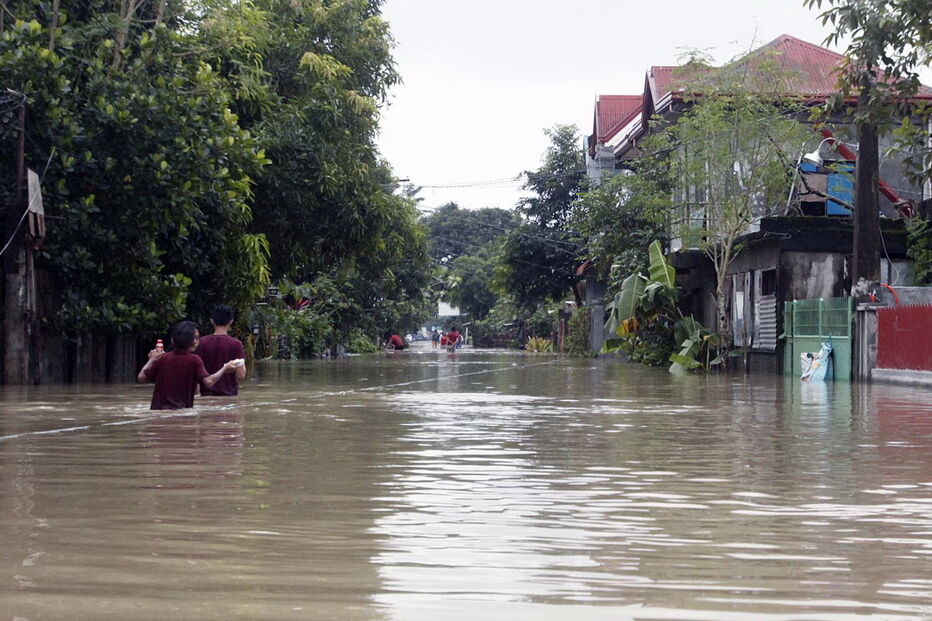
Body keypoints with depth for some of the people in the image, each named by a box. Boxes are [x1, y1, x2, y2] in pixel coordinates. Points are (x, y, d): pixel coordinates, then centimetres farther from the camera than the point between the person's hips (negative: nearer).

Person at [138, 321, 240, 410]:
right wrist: (224, 369, -4)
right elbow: (208, 382, -17)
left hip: (158, 409, 3)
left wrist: (152, 360, 18)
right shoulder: (194, 360, -7)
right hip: (183, 410, -3)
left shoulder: (163, 358, 3)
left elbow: (141, 378, 4)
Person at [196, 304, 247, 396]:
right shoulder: (236, 344, -8)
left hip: (207, 395, 2)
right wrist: (243, 366, 10)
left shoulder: (202, 343, -2)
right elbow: (241, 376, -10)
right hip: (229, 394, -2)